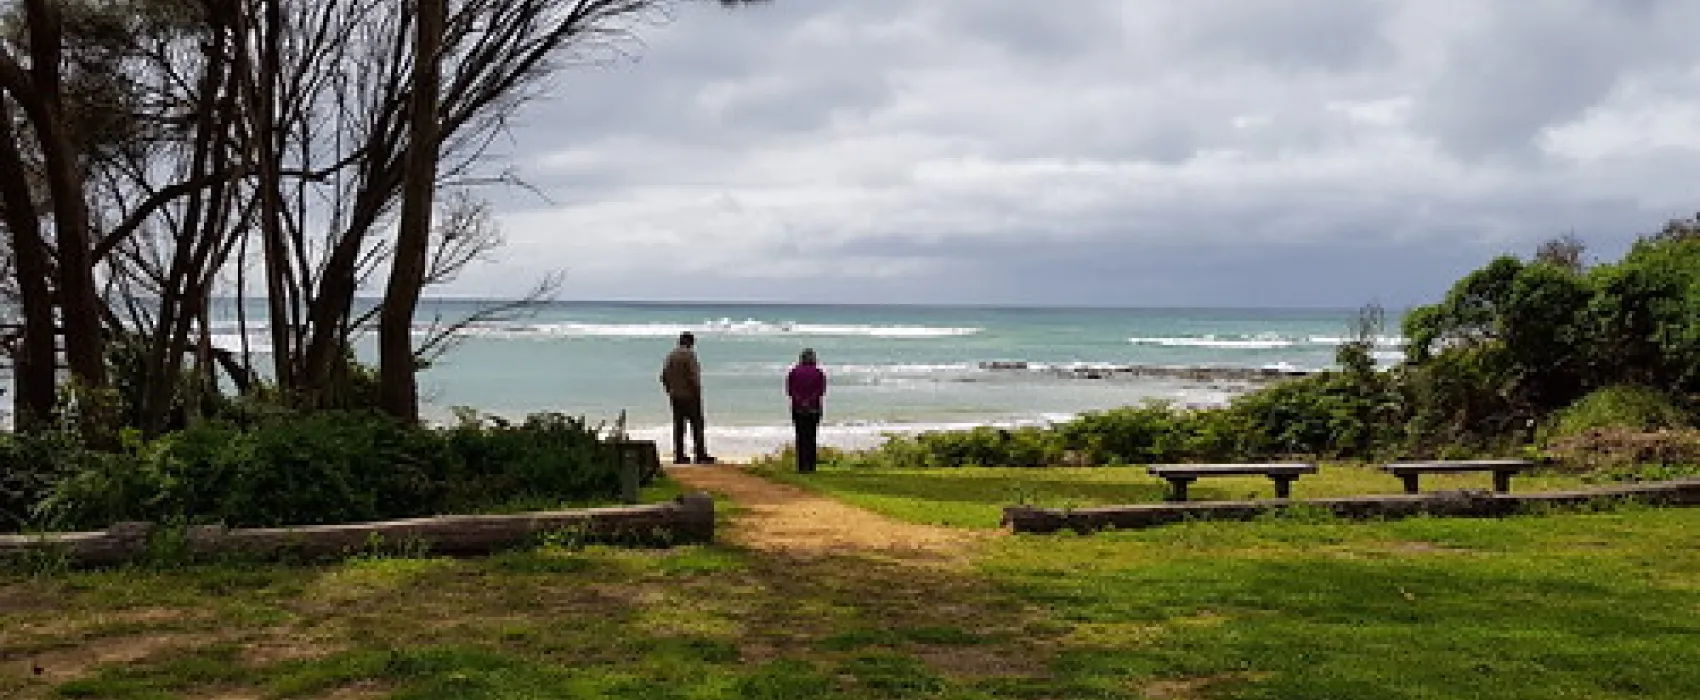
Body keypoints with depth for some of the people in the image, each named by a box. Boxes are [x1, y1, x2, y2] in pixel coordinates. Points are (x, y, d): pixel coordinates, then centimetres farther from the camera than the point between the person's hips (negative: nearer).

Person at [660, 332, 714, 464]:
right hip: (690, 395, -7)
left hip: (675, 396, 7)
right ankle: (701, 456, -3)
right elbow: (693, 376, -19)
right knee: (697, 424, -1)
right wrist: (698, 393, -12)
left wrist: (670, 390, 18)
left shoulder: (671, 355, 9)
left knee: (678, 425, 8)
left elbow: (664, 375, 10)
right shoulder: (690, 354, -12)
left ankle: (679, 456, 7)